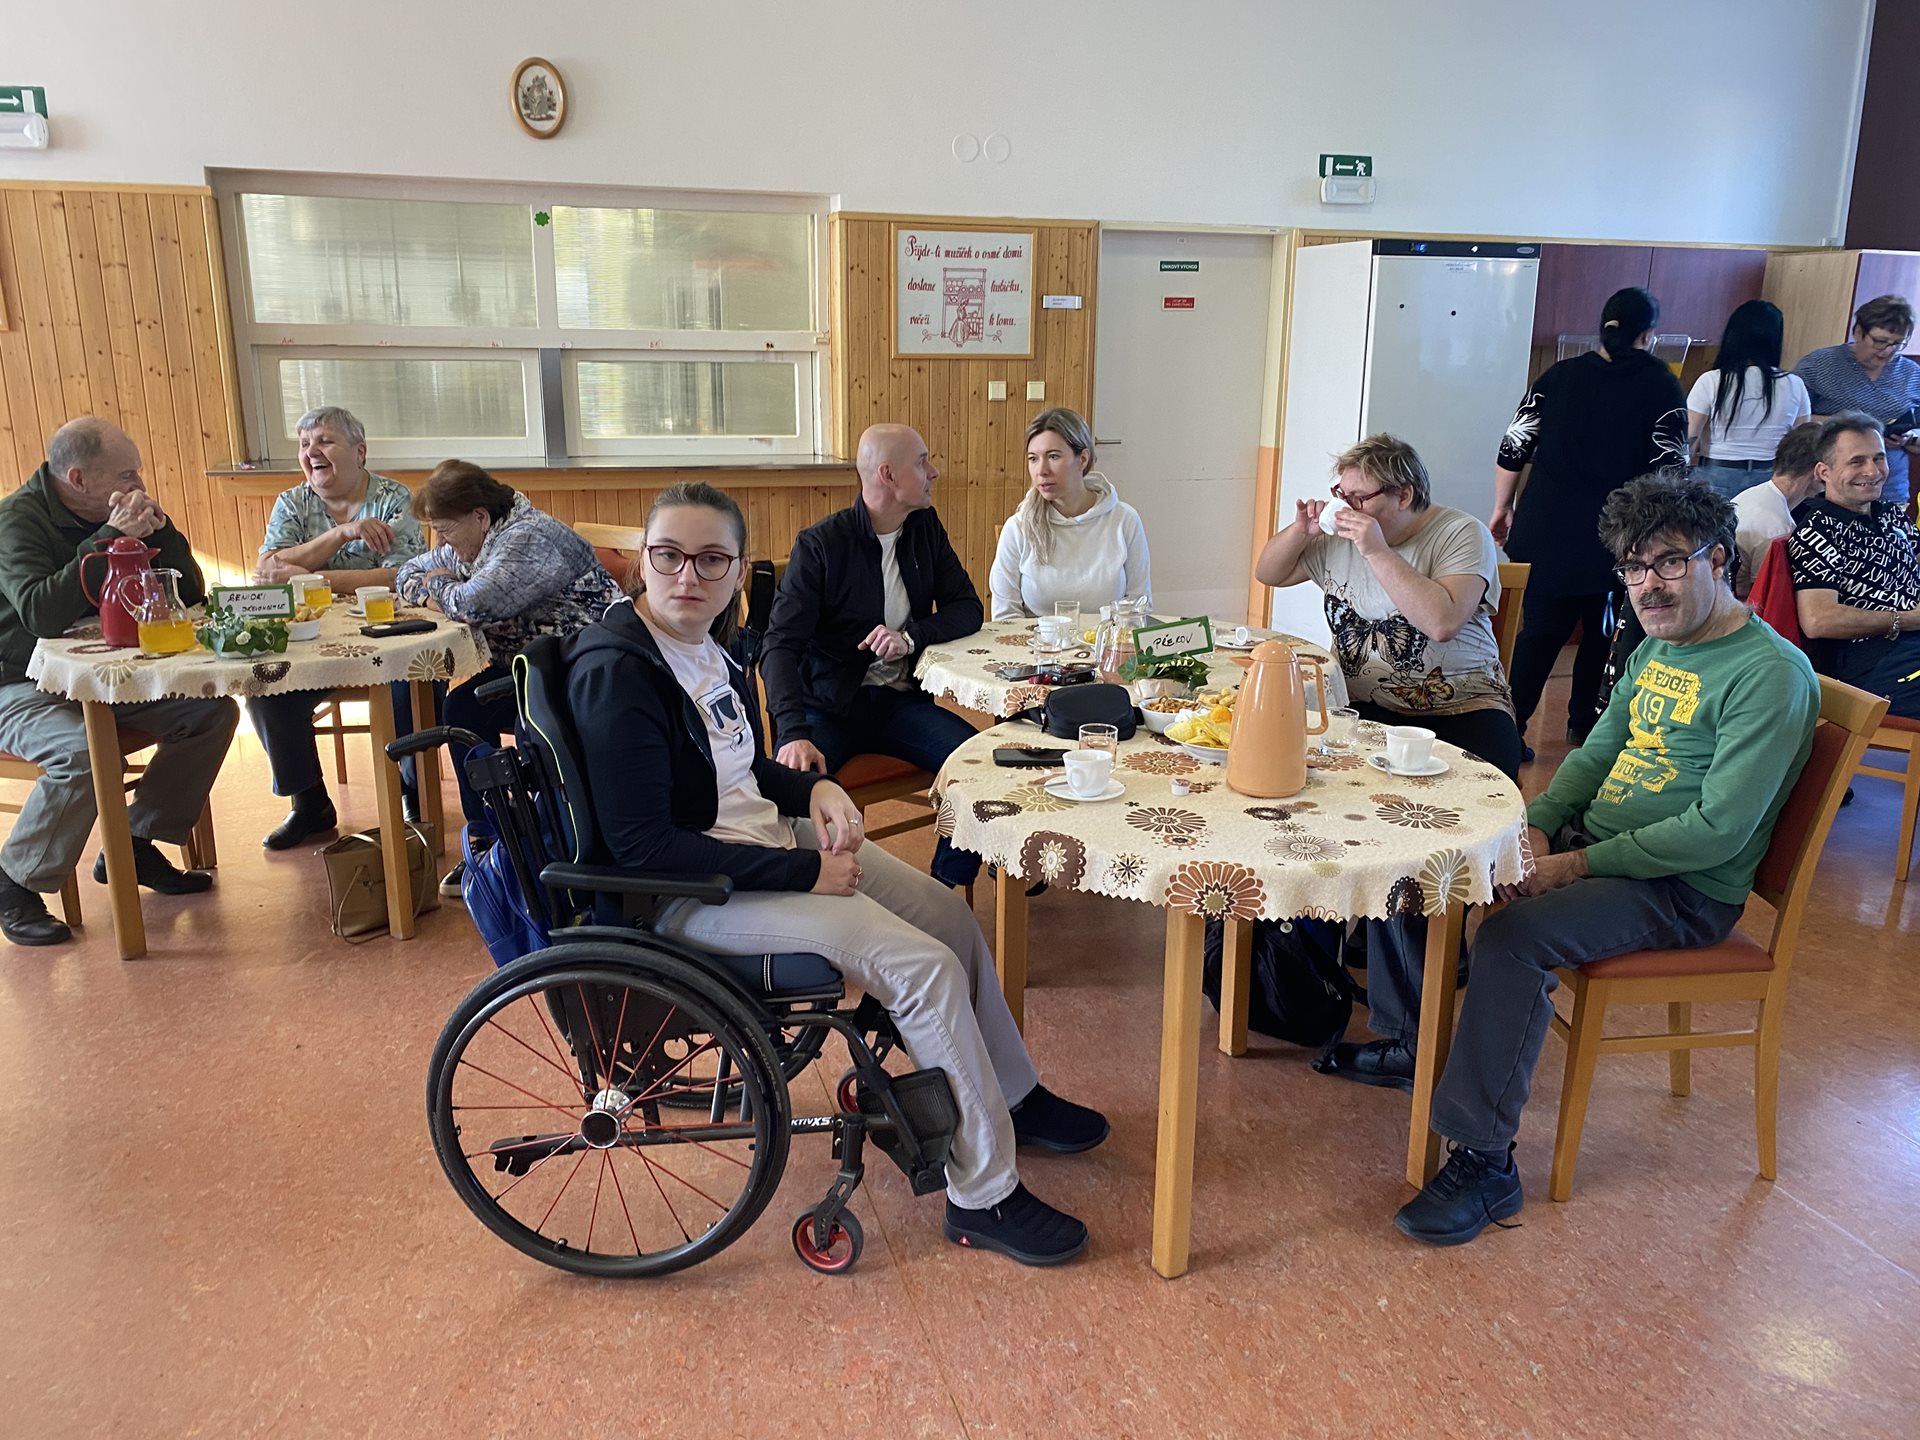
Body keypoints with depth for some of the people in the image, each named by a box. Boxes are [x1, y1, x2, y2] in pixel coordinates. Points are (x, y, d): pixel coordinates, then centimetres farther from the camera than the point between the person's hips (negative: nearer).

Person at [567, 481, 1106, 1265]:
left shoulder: (708, 645, 4)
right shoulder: (615, 670, -22)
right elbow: (643, 843, -26)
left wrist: (814, 788, -3)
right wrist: (804, 873, -23)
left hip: (769, 838, 9)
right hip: (691, 893, -9)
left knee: (951, 914, 8)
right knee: (926, 967, -18)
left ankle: (1011, 1097, 30)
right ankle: (983, 1197, -2)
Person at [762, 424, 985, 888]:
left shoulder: (926, 528, 8)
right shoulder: (820, 544, -10)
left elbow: (967, 609, 7)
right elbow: (780, 646, -17)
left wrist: (911, 636, -15)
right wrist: (794, 735, -33)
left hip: (901, 701, 4)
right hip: (828, 705, -4)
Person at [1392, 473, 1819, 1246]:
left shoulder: (1771, 675, -17)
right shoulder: (1656, 648, 11)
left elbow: (1719, 832, -23)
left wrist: (1582, 864, -22)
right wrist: (1537, 826, -4)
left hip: (1681, 891, -9)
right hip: (1592, 843, 9)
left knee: (1513, 937, -33)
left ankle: (1484, 1162, -23)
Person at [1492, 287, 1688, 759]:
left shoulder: (1559, 376, 5)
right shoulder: (1662, 387, -2)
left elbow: (1513, 448, 2)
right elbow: (1668, 471, -7)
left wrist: (1502, 509, 12)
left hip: (1545, 529, 2)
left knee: (1540, 630, 7)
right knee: (1603, 632, 15)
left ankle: (1511, 725, 3)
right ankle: (1583, 721, 26)